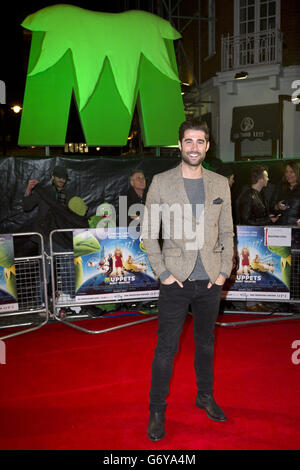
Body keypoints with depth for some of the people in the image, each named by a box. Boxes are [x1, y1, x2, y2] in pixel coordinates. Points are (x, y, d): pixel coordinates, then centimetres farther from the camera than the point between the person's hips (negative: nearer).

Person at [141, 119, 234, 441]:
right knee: (166, 347, 2)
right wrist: (162, 272, -9)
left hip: (210, 281, 3)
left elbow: (227, 232, 9)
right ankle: (157, 410, 16)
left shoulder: (220, 184, 6)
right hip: (176, 280, -3)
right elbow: (149, 233, -2)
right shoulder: (161, 182, -2)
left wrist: (224, 272, 0)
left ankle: (205, 396, 36)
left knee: (206, 341, 17)